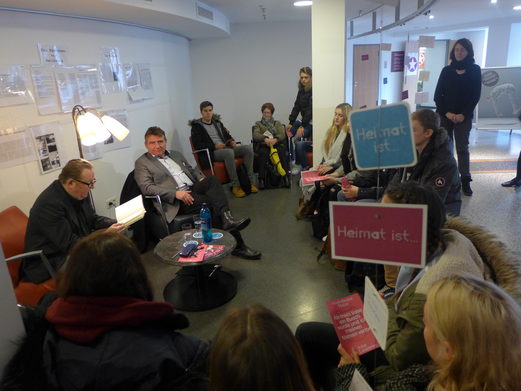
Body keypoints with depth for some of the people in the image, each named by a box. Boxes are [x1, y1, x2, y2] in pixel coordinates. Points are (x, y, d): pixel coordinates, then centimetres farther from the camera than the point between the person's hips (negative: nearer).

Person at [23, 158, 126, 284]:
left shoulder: (79, 193, -2)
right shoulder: (49, 204, -26)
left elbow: (92, 219, 12)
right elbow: (69, 245, -25)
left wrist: (114, 223, -7)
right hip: (50, 262, -8)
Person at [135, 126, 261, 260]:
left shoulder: (176, 154, 26)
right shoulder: (142, 163, 6)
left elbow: (191, 169, 31)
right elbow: (146, 187, -8)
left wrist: (201, 178, 4)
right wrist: (175, 193, -21)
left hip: (193, 189, 6)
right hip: (176, 202, -6)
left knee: (212, 180, -26)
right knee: (212, 202, -27)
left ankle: (227, 218, -41)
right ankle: (237, 246, -26)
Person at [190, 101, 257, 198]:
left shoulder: (217, 123, 24)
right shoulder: (197, 126, 5)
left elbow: (227, 135, 28)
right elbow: (197, 144, -6)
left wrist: (232, 141, 3)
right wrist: (214, 146, -18)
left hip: (226, 148, 6)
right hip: (210, 153, -6)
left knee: (248, 148, -18)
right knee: (229, 152, -39)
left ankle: (250, 181, -20)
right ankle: (235, 186, -33)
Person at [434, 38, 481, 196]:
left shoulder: (475, 70, 4)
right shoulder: (446, 70, 7)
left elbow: (475, 95, -1)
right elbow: (438, 94, 2)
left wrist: (463, 114, -12)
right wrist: (447, 112, -11)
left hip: (464, 116, -1)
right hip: (444, 115, 1)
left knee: (462, 148, 1)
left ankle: (465, 181, 6)